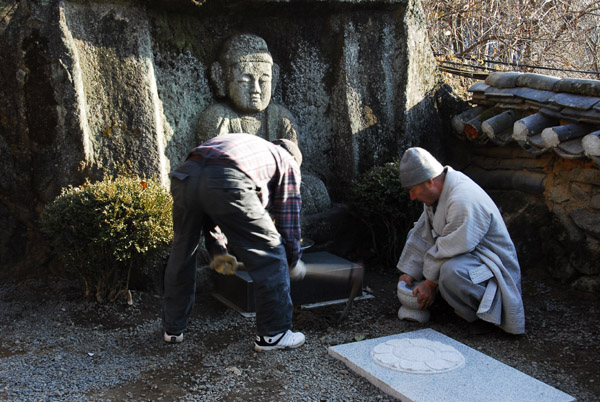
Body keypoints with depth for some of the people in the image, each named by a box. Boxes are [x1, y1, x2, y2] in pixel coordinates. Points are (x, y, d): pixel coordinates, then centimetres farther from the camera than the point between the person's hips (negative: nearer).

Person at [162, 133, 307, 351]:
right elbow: (288, 221, 23)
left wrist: (217, 251, 34)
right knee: (269, 254, 10)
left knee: (182, 254, 25)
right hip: (225, 182, -6)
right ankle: (273, 334, 18)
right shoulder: (288, 163, 28)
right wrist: (294, 263, 38)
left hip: (185, 174, 7)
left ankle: (173, 329, 39)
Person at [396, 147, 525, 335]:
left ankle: (487, 313, -12)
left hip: (491, 265, -10)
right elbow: (423, 233, 4)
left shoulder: (463, 201, -32)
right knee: (415, 236, 12)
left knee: (452, 271, -40)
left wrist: (430, 284, -17)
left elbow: (450, 250, -27)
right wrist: (409, 272, 2)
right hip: (463, 251, 10)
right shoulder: (436, 190, -1)